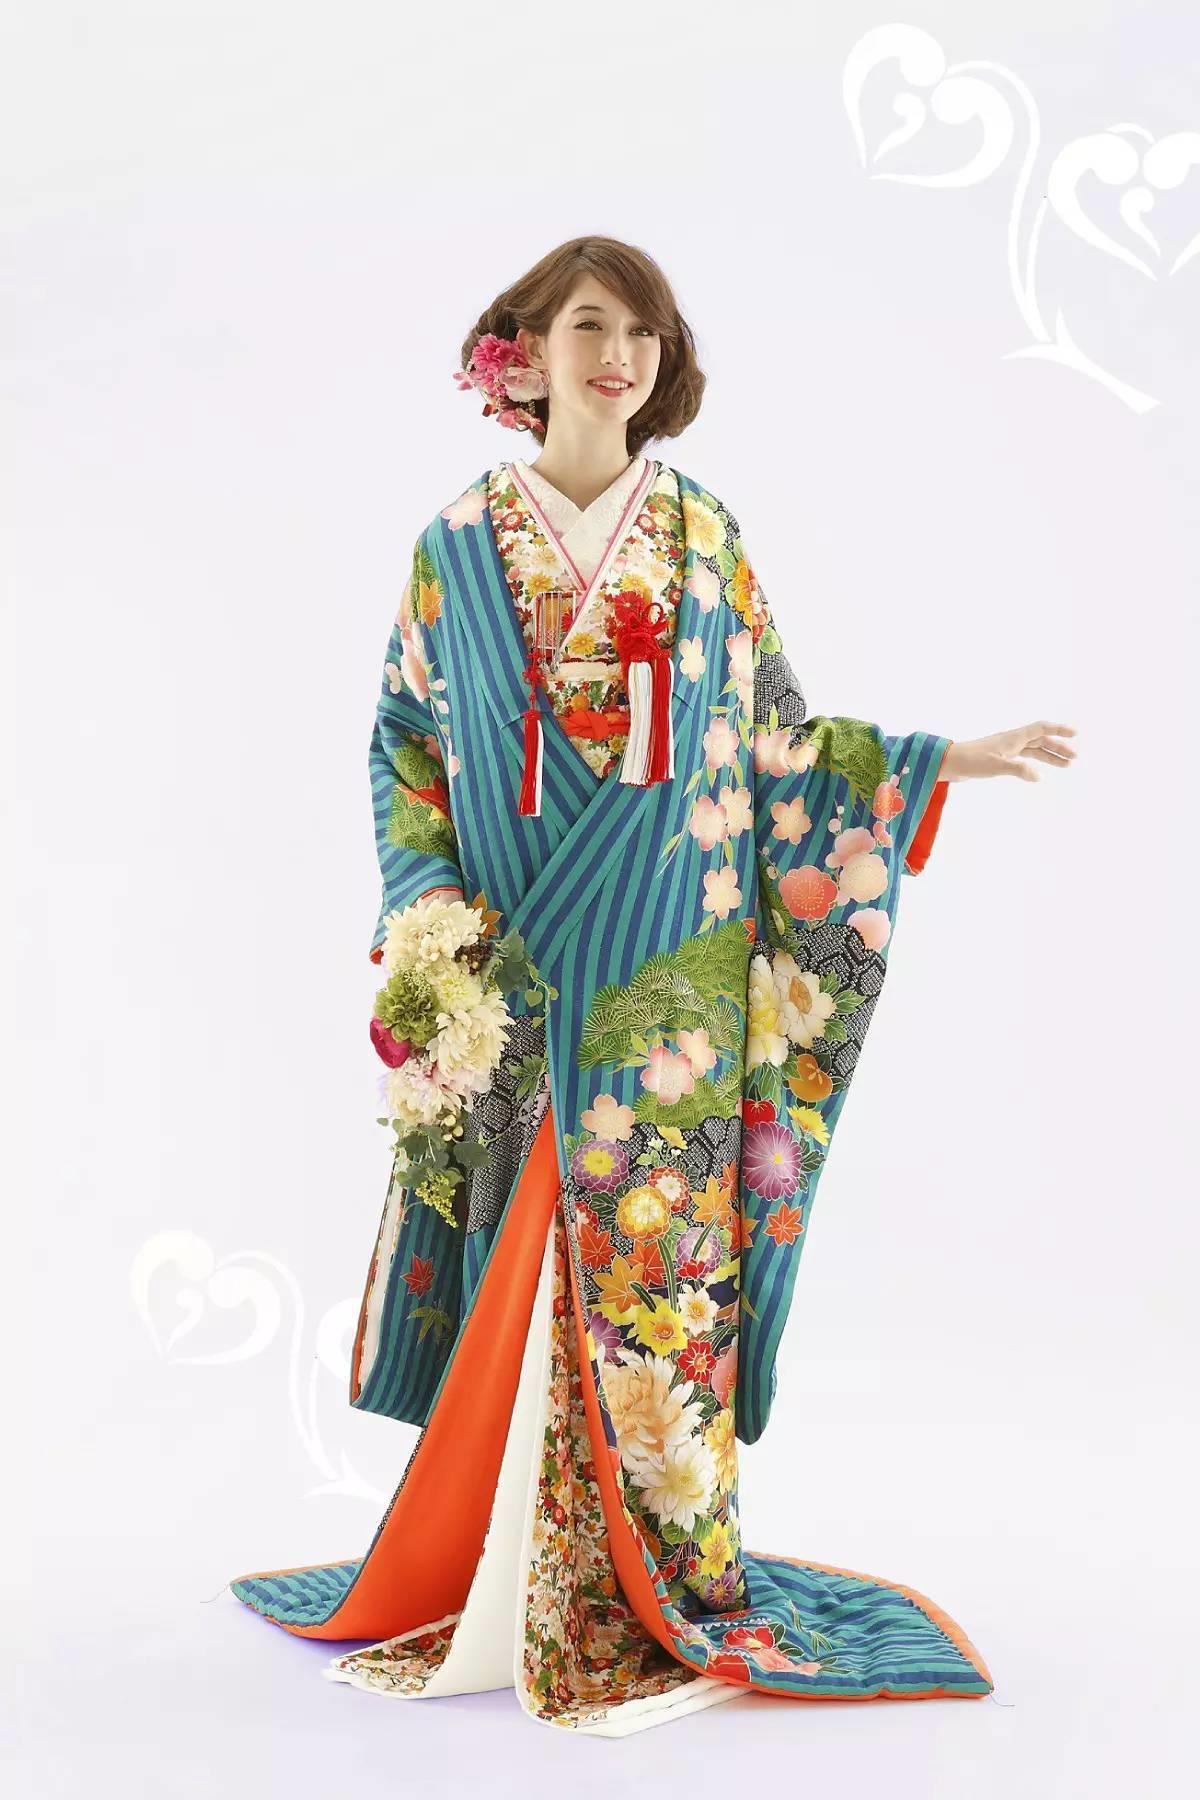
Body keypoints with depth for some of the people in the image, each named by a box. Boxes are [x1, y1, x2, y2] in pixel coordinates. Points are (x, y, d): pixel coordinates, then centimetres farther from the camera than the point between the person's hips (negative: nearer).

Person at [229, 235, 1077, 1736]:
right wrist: (433, 909, -6)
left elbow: (773, 738, 10)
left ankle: (661, 1588, 13)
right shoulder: (460, 543, 6)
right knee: (521, 1259, 3)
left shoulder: (703, 537, 8)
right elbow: (405, 744, 7)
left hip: (671, 976, 1)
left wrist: (938, 761, 3)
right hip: (514, 975, 0)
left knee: (658, 1253, 1)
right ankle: (511, 1574, 17)